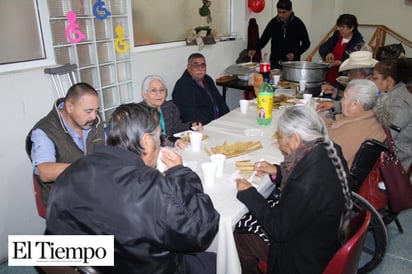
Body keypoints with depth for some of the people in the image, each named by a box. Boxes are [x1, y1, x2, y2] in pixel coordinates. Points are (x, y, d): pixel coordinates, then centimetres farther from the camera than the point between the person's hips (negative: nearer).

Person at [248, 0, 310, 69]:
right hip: (275, 63, 2)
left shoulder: (298, 23, -3)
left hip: (292, 62, -1)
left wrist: (295, 54, -11)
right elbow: (264, 39, 7)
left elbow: (306, 43, 4)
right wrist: (255, 49, -11)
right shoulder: (273, 22, 2)